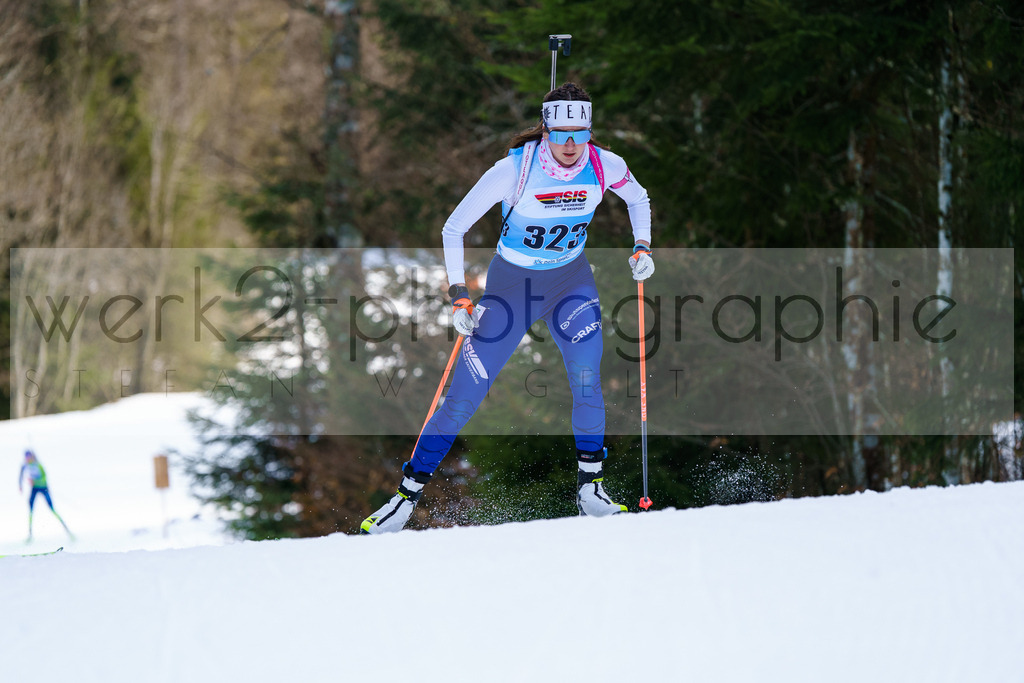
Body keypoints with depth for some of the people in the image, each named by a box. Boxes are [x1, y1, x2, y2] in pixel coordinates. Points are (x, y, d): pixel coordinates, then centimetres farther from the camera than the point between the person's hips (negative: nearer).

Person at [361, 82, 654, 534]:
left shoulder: (604, 166, -16)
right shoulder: (514, 170, -25)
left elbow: (638, 199, 9)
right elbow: (453, 229, -16)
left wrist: (642, 247, -6)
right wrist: (459, 296, -22)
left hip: (570, 280, 2)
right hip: (511, 284, -2)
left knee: (586, 376, -22)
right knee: (464, 396, -4)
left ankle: (590, 486, -9)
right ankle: (408, 493, 8)